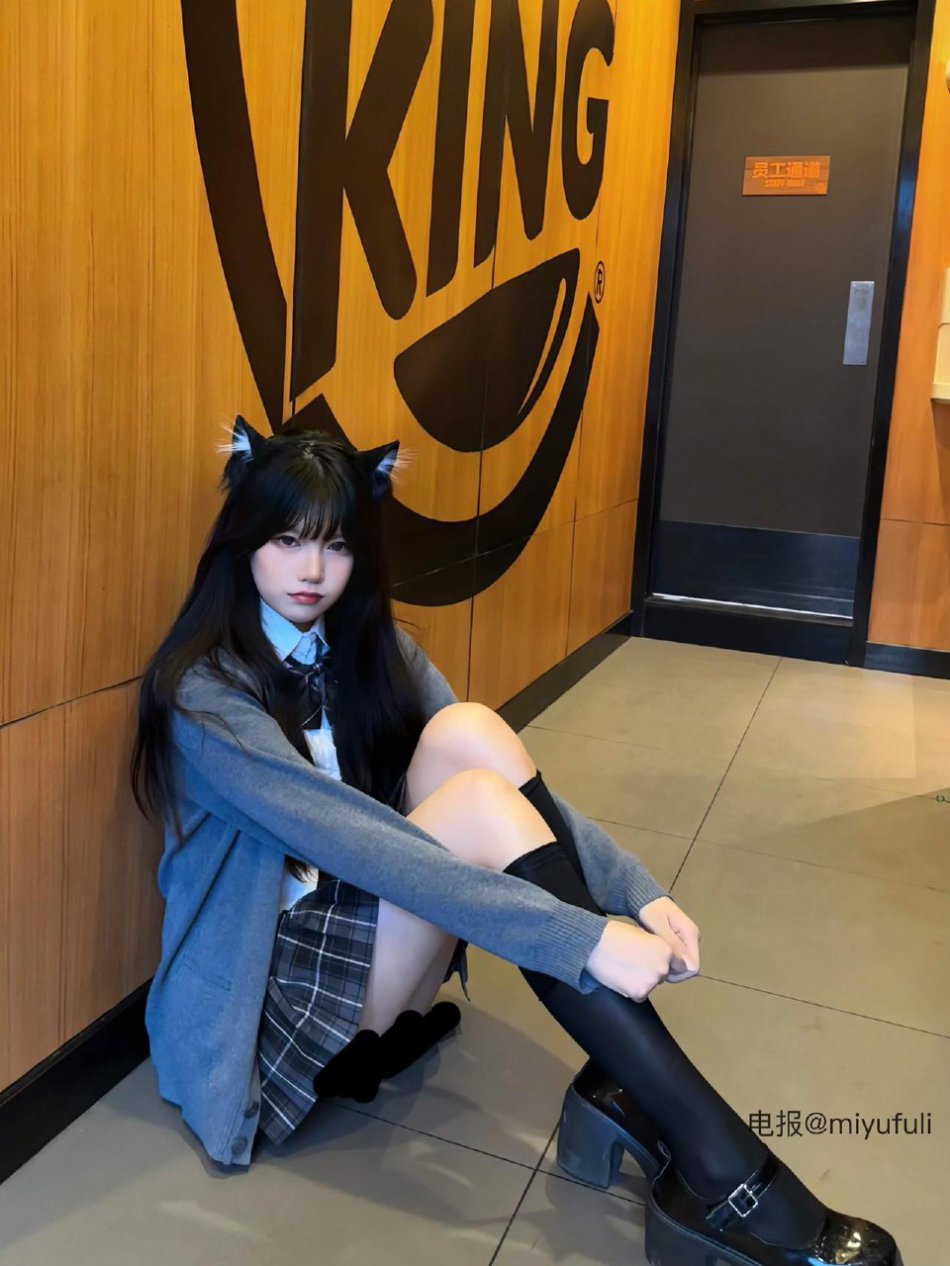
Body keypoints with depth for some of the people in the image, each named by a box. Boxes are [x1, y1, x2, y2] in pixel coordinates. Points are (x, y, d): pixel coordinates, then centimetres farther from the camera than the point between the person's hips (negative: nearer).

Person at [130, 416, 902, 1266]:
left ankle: (633, 1090, -21)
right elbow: (360, 846, -30)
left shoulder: (370, 646, 3)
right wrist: (584, 937, -35)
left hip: (379, 954, 6)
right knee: (480, 804, -29)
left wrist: (638, 890, -20)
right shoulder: (202, 693, -17)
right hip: (274, 1001, -5)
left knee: (469, 734, -21)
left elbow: (518, 786, -4)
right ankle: (711, 1161, -29)